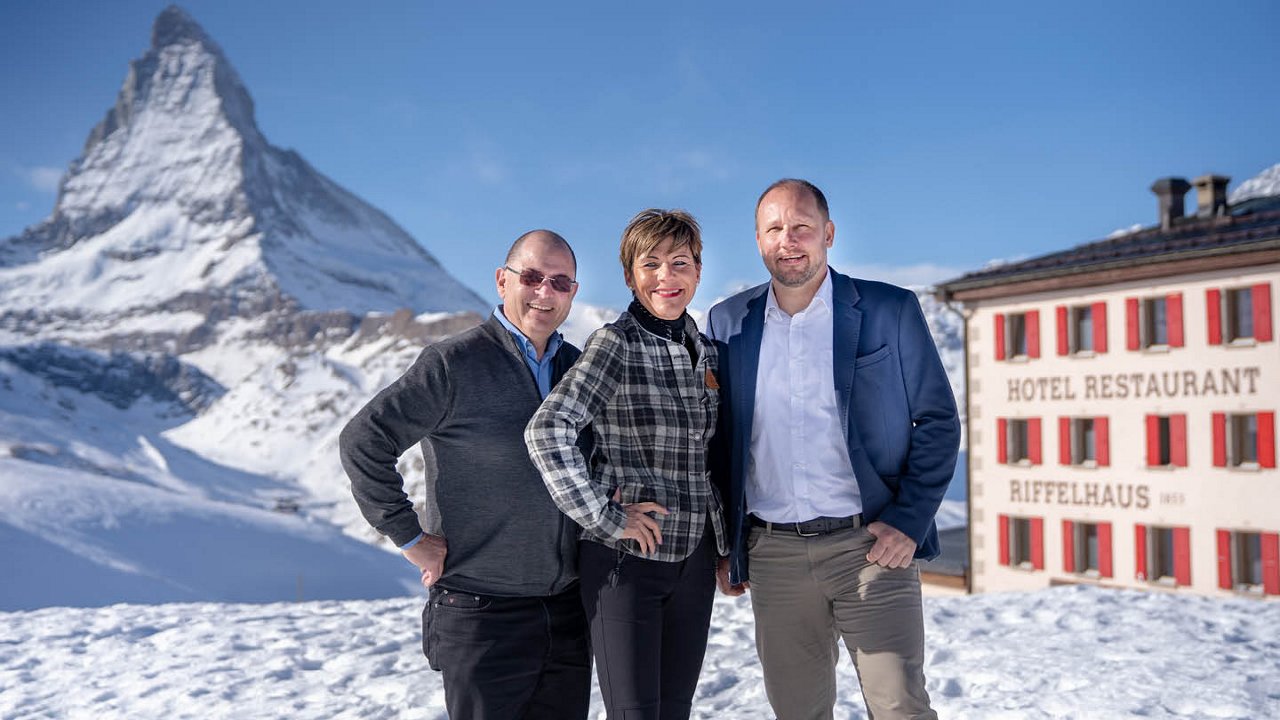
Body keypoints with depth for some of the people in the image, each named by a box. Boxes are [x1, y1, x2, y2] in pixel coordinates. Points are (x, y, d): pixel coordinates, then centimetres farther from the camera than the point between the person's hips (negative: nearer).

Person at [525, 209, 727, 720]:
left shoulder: (705, 351, 10)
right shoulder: (615, 344, -10)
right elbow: (547, 431, -23)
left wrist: (727, 546, 14)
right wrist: (605, 518, -21)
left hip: (695, 557, 6)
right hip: (625, 558, -6)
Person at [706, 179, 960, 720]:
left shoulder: (890, 310, 0)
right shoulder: (728, 324, 7)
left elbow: (938, 421, 3)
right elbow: (718, 440, 12)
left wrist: (908, 522, -7)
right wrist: (724, 544, 9)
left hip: (871, 544, -2)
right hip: (773, 552, 3)